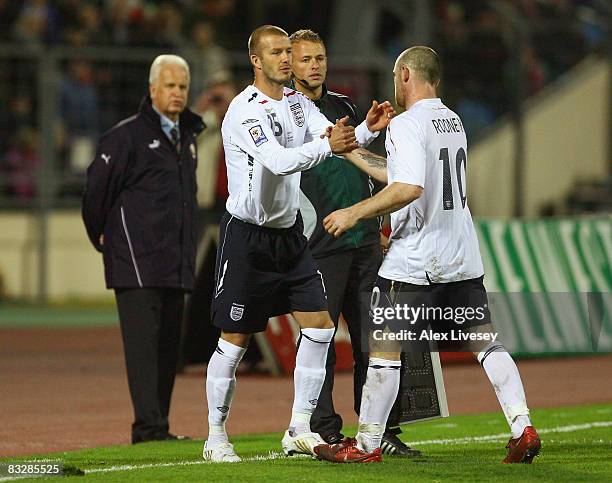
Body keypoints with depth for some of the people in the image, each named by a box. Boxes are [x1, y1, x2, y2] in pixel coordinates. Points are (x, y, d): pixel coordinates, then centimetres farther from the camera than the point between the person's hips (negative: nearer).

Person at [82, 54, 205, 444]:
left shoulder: (188, 137, 17)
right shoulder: (127, 136, -7)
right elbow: (98, 186, -4)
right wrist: (101, 237, 5)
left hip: (176, 262, 8)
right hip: (137, 261, -8)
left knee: (168, 343, 8)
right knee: (143, 339, -13)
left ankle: (158, 429, 13)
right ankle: (148, 427, -18)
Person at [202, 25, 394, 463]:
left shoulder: (297, 101, 8)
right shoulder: (245, 110, -17)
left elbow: (335, 141, -3)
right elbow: (278, 161, -30)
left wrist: (367, 130, -23)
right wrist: (326, 145, -41)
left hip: (288, 233, 7)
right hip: (246, 237, -7)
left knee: (319, 324, -1)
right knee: (235, 340, -2)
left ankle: (299, 430, 6)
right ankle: (216, 438, 9)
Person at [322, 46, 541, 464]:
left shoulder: (406, 124, -12)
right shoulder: (453, 121, 14)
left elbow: (409, 188, -25)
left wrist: (355, 213, -18)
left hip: (414, 261, -7)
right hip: (464, 257, 7)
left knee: (384, 350, 1)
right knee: (486, 343, 8)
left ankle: (367, 443, 5)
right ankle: (523, 428, -2)